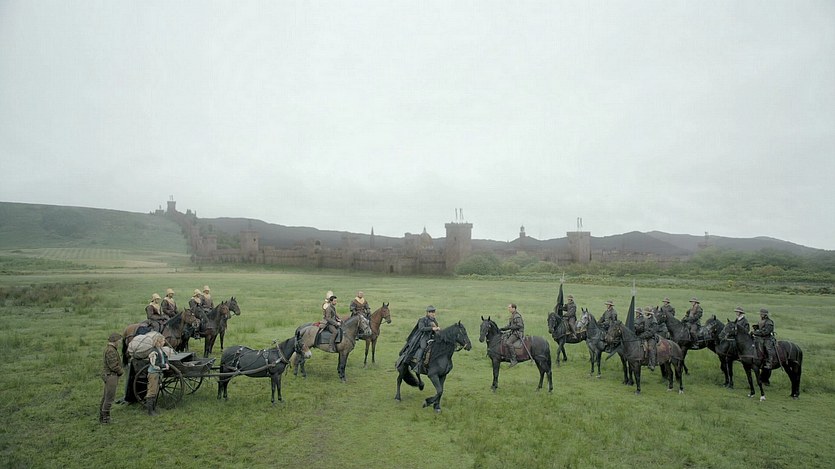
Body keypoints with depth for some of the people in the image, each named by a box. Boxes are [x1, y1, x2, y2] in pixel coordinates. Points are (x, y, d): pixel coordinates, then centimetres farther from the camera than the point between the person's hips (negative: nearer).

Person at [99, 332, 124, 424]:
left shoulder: (108, 349, 13)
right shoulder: (111, 350, -21)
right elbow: (114, 366, -24)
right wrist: (121, 371, -8)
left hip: (109, 375, 11)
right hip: (111, 376, -11)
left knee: (106, 397, 15)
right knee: (109, 398, -4)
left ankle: (101, 417, 23)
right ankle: (105, 418, 0)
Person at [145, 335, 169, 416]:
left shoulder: (161, 350, 7)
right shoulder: (154, 352, -20)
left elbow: (165, 357, 19)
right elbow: (154, 364, -22)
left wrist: (166, 363, 0)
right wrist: (164, 366, -15)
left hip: (159, 373, 9)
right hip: (153, 373, -9)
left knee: (156, 391, 17)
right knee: (152, 391, -4)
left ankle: (153, 407, 28)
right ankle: (150, 410, 3)